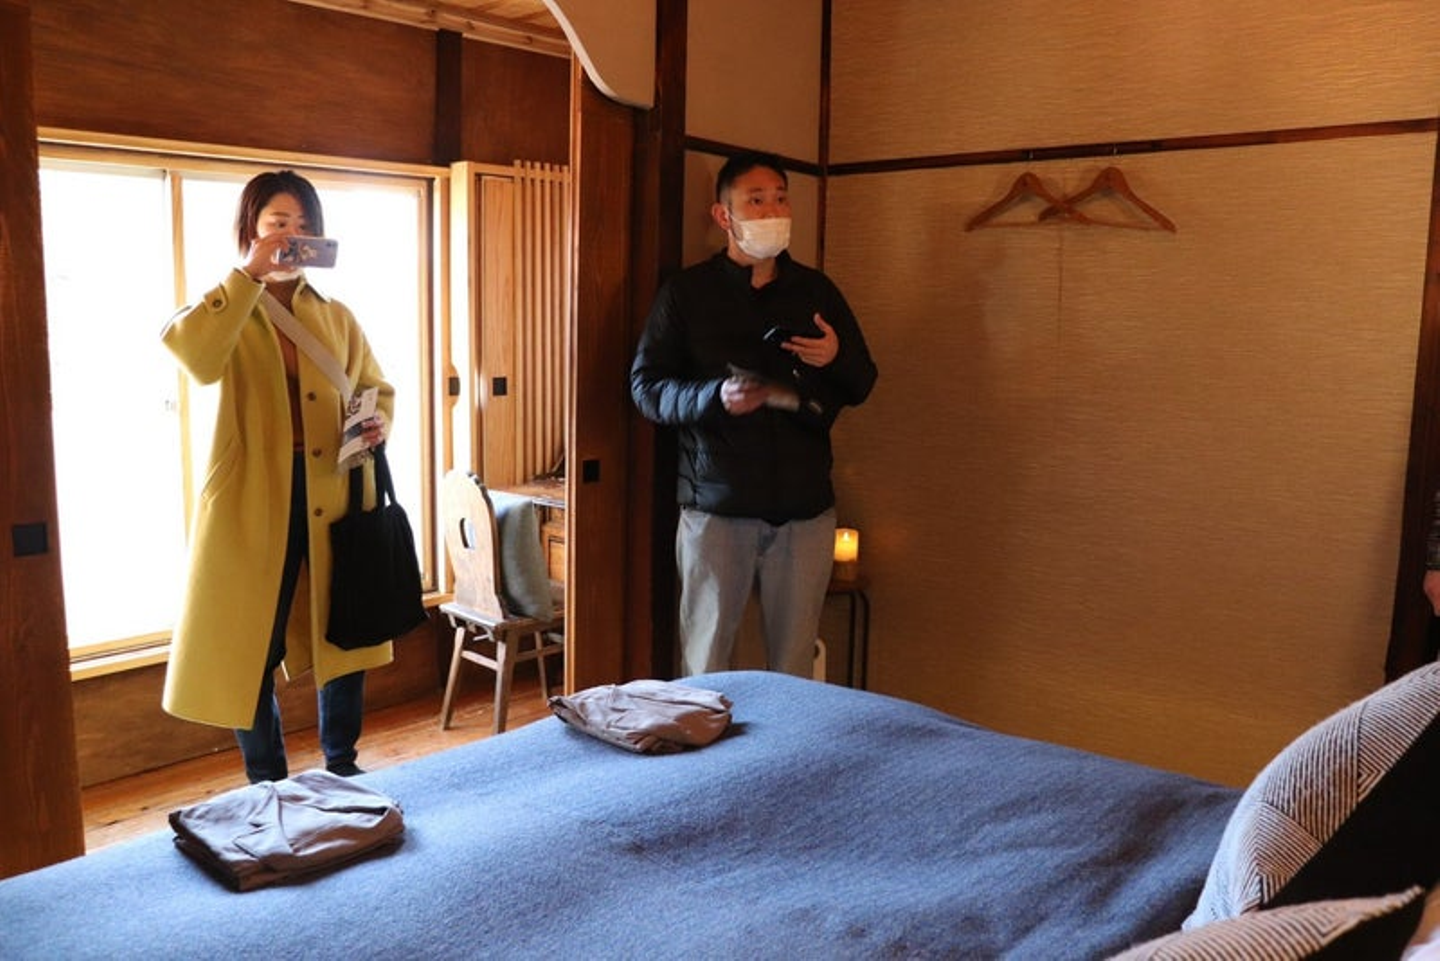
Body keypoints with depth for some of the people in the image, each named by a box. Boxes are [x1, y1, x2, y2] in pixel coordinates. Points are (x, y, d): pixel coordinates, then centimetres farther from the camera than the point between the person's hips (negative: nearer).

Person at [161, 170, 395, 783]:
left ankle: (342, 767, 32)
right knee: (252, 649, 5)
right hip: (252, 502, -3)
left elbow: (377, 388, 18)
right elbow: (193, 357, -24)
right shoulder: (227, 312, -1)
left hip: (332, 497, 3)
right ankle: (267, 788, 23)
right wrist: (249, 274, -23)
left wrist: (378, 423, -4)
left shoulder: (336, 318, 9)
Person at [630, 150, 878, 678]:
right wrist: (717, 395, -22)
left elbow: (861, 386, 15)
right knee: (705, 666, 5)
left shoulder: (817, 291, 10)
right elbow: (645, 387, -4)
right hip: (716, 506, -2)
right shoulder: (686, 292, 1)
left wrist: (836, 358, -9)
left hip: (806, 506, 3)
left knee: (796, 666, 9)